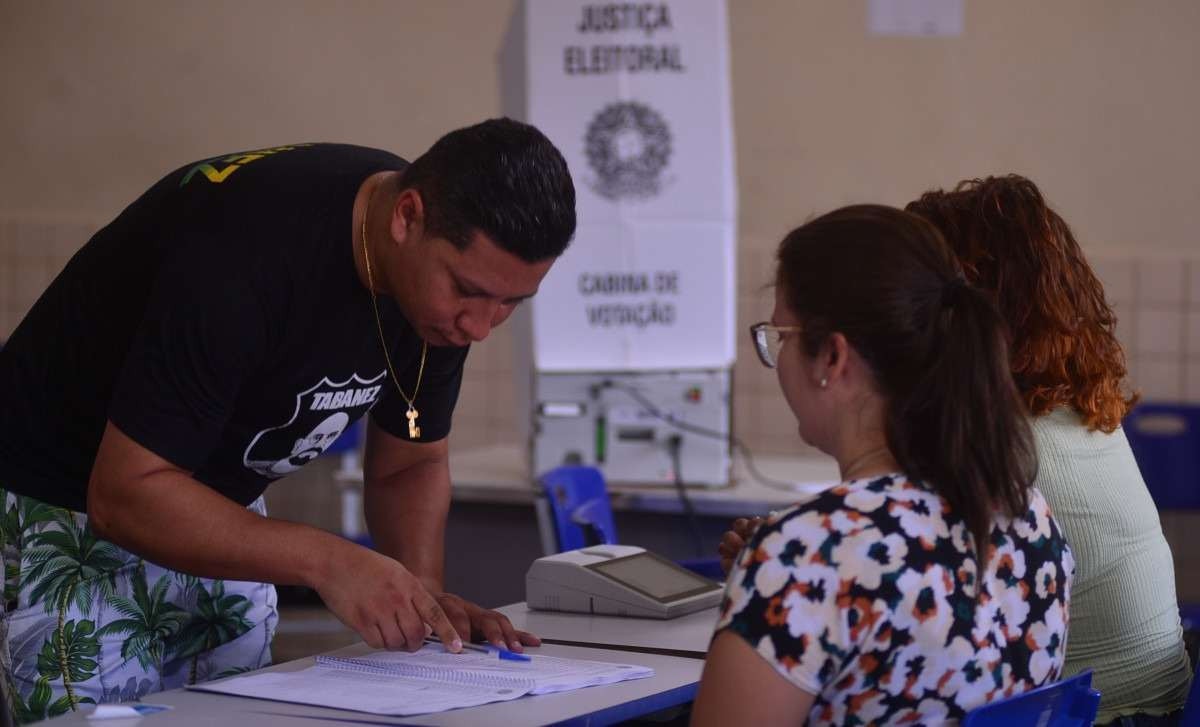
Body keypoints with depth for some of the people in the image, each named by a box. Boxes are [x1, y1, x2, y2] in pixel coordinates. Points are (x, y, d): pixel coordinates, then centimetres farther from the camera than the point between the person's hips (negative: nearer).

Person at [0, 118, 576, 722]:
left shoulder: (446, 275, -10)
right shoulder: (250, 249, -34)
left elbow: (410, 465, 4)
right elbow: (124, 493, -31)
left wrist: (421, 592, -14)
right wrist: (326, 561, -36)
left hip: (217, 521, 7)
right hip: (63, 510, -7)